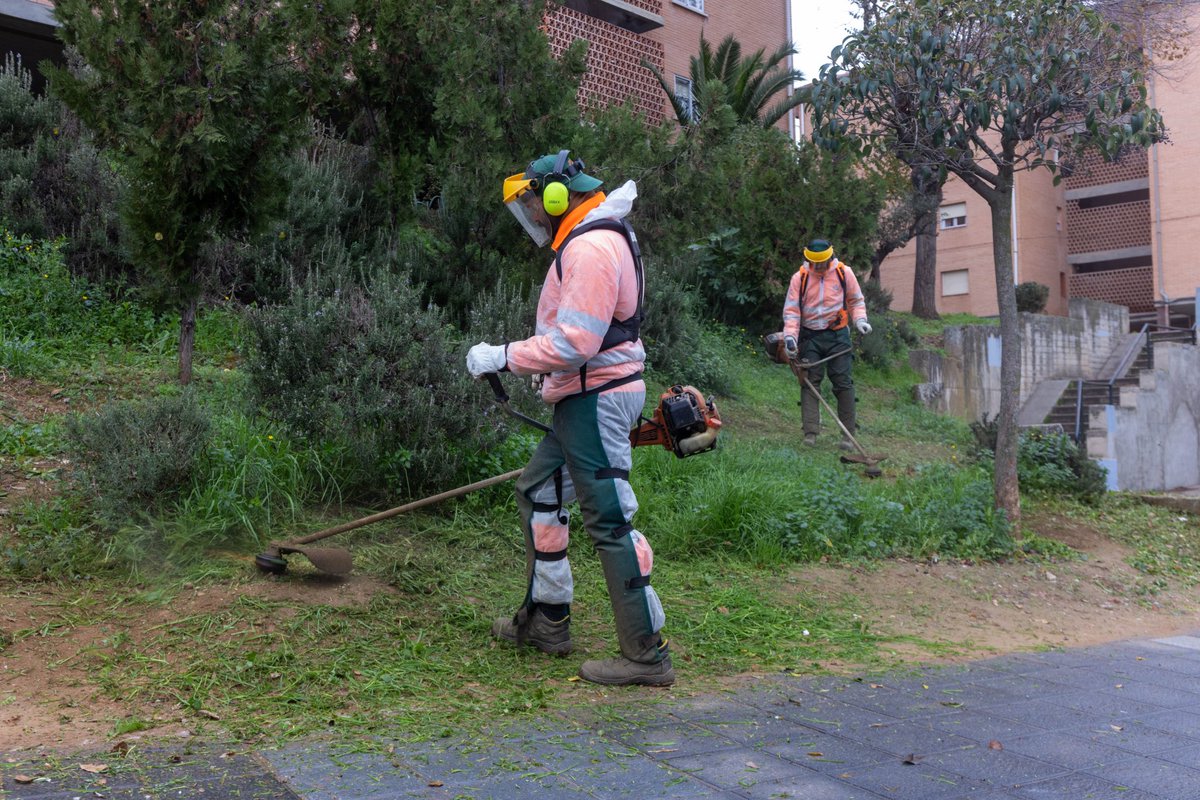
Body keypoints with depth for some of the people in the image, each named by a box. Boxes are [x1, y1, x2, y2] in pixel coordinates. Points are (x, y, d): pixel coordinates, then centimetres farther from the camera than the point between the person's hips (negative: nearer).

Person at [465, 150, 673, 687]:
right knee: (538, 492, 18)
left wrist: (504, 357, -17)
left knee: (610, 520, -8)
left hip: (596, 399, -11)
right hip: (582, 397, 11)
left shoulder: (591, 248, -18)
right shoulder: (586, 241, 17)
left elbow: (575, 343, -25)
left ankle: (646, 654, 0)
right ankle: (546, 620, 28)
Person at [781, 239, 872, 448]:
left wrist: (860, 320, -6)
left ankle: (848, 434, 4)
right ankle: (810, 432, -6)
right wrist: (790, 336, -14)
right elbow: (791, 310, -2)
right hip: (810, 337, 0)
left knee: (843, 383, -1)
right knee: (810, 382, -5)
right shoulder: (799, 277, -1)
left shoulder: (844, 273, 0)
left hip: (837, 336, 0)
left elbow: (856, 300, 12)